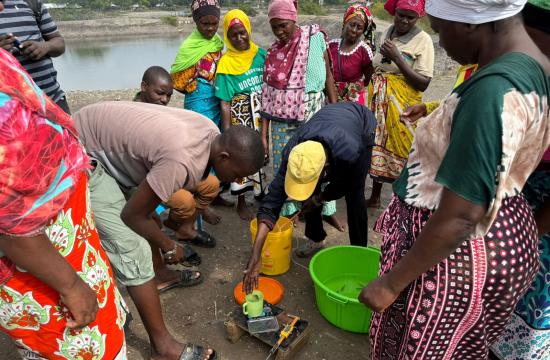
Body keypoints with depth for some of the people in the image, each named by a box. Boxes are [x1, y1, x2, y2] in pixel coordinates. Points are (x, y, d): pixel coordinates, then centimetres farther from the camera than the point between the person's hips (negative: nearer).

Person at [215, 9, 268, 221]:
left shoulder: (261, 54, 3)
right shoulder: (226, 63, -8)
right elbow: (225, 102, -10)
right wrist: (227, 132, -13)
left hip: (262, 116, 4)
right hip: (240, 117, -3)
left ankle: (261, 193, 32)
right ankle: (241, 203, 21)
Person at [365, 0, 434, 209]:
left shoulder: (422, 40, -9)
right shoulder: (388, 32, 8)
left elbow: (423, 83, -16)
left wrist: (397, 58, -21)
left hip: (402, 104, -6)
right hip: (378, 100, 6)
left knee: (401, 149, -1)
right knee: (377, 145, 13)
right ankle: (375, 196, 29)